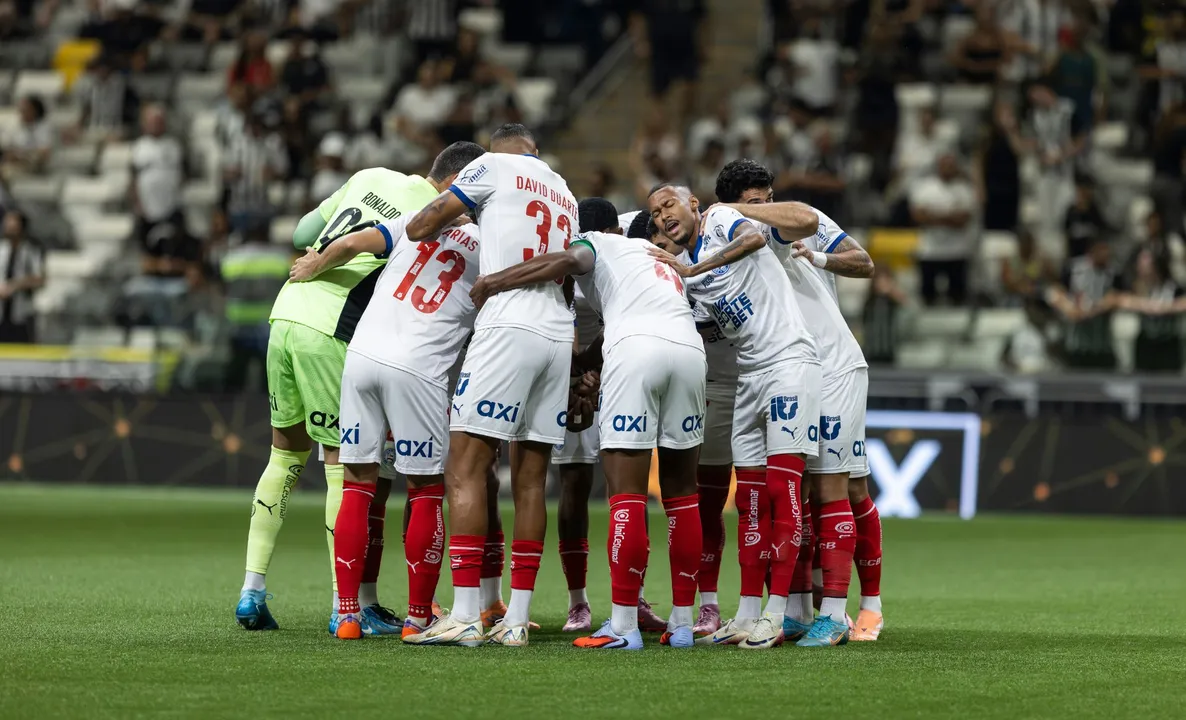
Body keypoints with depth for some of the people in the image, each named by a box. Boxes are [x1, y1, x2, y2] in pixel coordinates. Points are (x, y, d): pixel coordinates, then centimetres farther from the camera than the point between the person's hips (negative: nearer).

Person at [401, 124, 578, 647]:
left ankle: (466, 615, -13)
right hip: (560, 335, 7)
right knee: (531, 478, 7)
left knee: (466, 467, -6)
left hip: (510, 327, -7)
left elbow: (424, 225, 4)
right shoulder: (566, 197, 25)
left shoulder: (495, 166, 6)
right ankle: (516, 619, 5)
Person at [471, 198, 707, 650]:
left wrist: (494, 282, 2)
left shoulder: (592, 244, 19)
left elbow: (568, 261, -3)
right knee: (680, 490, 13)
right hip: (689, 346, 5)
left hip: (635, 346, -5)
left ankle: (624, 625, -10)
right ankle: (682, 622, 13)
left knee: (626, 491, -6)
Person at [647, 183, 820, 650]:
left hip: (790, 361, -8)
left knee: (782, 489, -11)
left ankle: (775, 615, -13)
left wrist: (692, 270, -18)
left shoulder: (721, 220, -3)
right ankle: (748, 614, 11)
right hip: (750, 375, 8)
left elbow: (753, 238, -24)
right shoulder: (684, 270, 16)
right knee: (750, 501, 7)